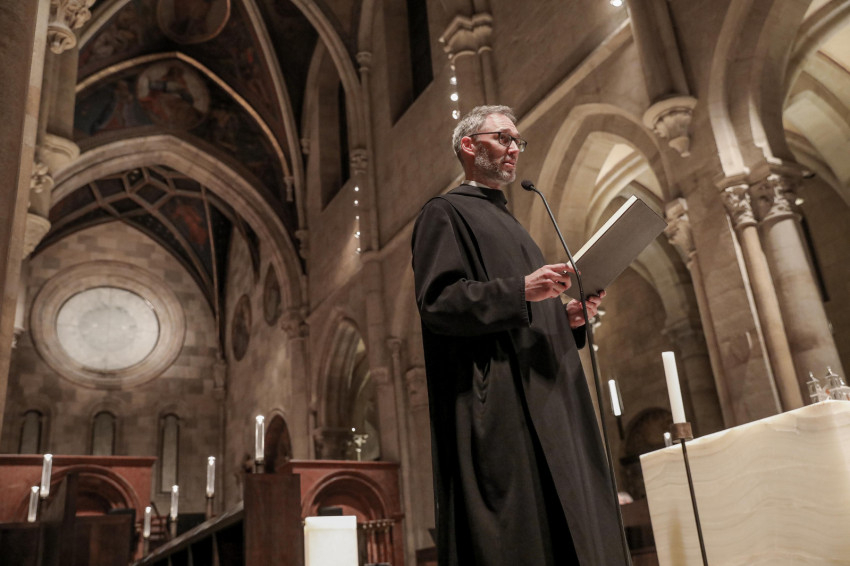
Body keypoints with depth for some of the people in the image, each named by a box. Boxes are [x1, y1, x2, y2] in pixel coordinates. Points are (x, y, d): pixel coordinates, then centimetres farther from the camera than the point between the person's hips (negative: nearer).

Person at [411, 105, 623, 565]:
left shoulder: (508, 224, 29)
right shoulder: (446, 213, 4)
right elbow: (437, 302, -12)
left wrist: (569, 317, 10)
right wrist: (520, 291, -20)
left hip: (544, 403, 9)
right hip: (496, 403, -8)